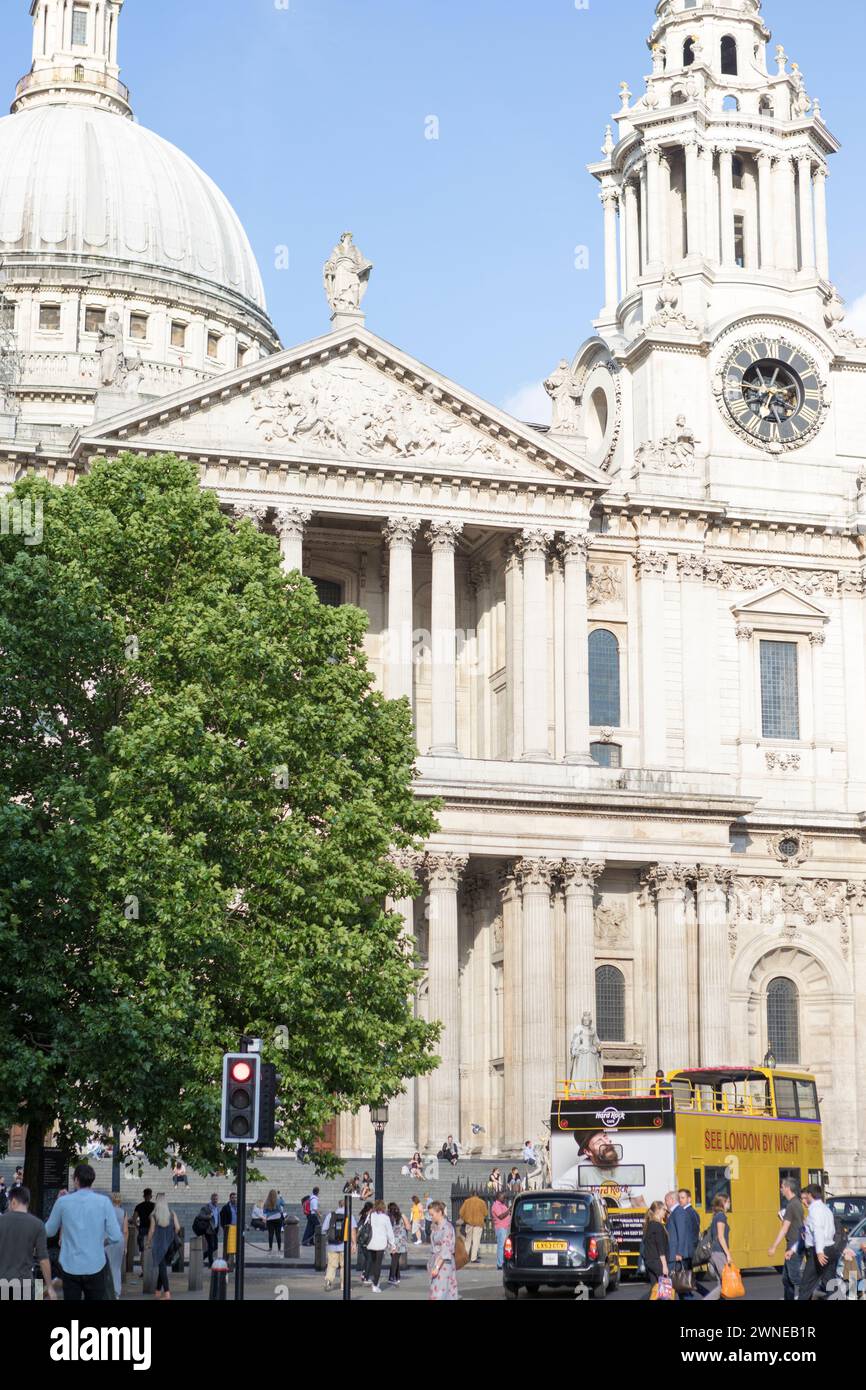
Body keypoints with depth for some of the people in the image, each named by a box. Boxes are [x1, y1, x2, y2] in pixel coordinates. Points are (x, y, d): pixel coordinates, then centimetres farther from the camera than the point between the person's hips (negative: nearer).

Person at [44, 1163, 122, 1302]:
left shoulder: (63, 1202, -3)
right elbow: (115, 1236, -8)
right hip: (95, 1266, -1)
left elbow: (49, 1231, 11)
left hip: (70, 1267, 1)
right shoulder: (104, 1202, -5)